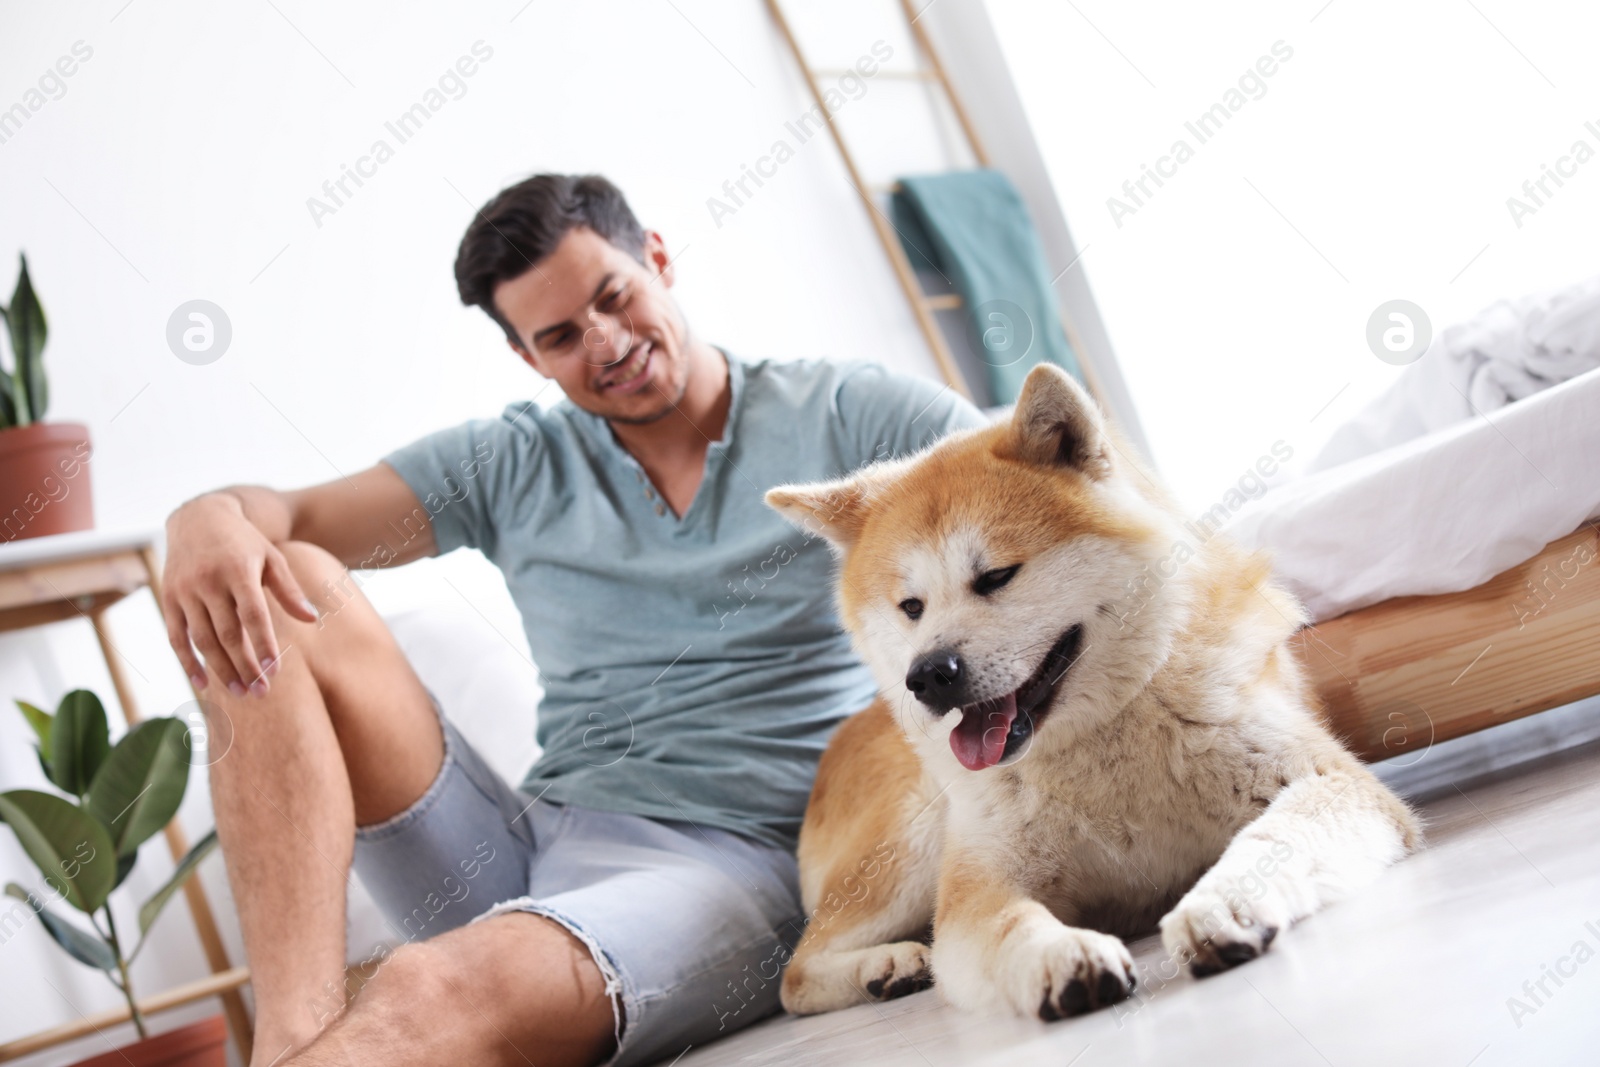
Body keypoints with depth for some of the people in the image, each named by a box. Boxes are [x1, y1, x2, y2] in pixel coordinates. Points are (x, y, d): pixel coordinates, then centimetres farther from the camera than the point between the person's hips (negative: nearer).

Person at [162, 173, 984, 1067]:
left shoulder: (843, 415, 8)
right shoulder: (513, 465, 17)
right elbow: (290, 514, 11)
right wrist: (215, 518, -15)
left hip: (726, 859, -5)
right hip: (527, 844, 5)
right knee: (288, 595, -15)